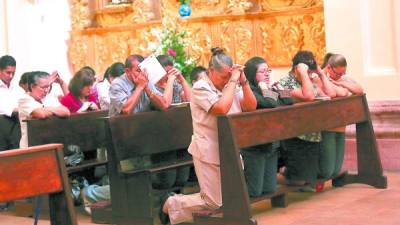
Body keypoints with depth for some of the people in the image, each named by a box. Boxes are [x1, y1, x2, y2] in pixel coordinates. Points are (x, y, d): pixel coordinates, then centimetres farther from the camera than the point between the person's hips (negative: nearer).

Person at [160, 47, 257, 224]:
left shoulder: (230, 87, 11)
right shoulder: (201, 88, -11)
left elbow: (251, 107, 3)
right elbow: (221, 108, -26)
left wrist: (243, 81, -6)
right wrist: (233, 81, -20)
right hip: (209, 153, -8)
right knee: (215, 203, -4)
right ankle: (171, 204, 14)